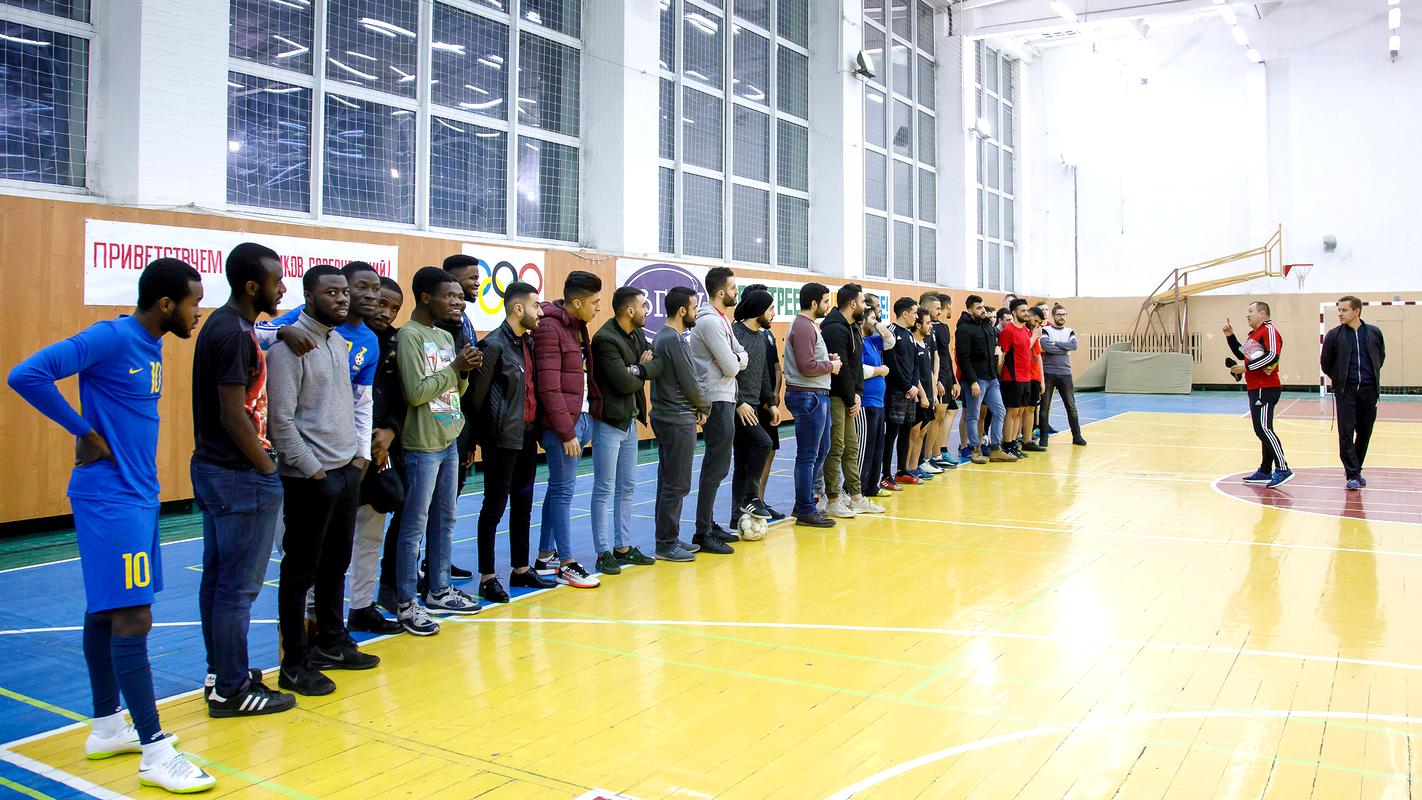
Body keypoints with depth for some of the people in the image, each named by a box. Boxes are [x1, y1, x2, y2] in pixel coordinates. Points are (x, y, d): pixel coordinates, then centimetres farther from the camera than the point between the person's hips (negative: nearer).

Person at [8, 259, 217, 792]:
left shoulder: (151, 347, 11)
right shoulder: (110, 338, -16)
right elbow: (26, 375, -23)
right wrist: (84, 432, -16)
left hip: (138, 494, 9)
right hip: (110, 498, -9)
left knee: (105, 611, 16)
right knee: (132, 618, -7)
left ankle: (106, 727, 27)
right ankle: (155, 752, -3)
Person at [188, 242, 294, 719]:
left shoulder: (227, 325, 11)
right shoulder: (234, 333, -19)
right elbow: (234, 416, -22)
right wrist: (266, 467, -12)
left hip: (214, 468, 10)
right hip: (240, 475, -10)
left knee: (218, 578, 16)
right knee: (239, 585, -2)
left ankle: (221, 673, 27)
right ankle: (231, 690, 8)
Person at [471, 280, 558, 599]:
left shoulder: (530, 343, 10)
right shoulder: (494, 345, -15)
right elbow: (477, 394, -14)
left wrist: (535, 427, 7)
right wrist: (487, 429, -6)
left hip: (527, 436, 8)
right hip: (502, 439, -8)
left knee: (523, 504, 15)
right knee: (495, 506, 1)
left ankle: (521, 569, 27)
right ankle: (487, 578, 10)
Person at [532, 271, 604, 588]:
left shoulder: (578, 327, 15)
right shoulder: (549, 327, -13)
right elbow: (549, 387, -18)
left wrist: (590, 416, 8)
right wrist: (567, 432, -18)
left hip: (582, 417, 9)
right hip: (563, 422, -9)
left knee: (558, 488, 14)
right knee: (563, 490, -2)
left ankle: (545, 558, 23)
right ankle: (566, 564, 6)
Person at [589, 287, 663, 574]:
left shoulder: (636, 334, 8)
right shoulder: (605, 339, -19)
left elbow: (660, 365, 2)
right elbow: (624, 383, -22)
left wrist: (638, 369, -17)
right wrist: (642, 369, -4)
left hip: (629, 421, 9)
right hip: (608, 422, -9)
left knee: (627, 488, 14)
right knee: (604, 489, -1)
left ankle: (623, 547, 23)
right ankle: (603, 553, 7)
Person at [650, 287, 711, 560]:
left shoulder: (661, 336, 13)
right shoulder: (674, 339, -17)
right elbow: (688, 383, -16)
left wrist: (696, 406, 9)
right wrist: (704, 407, 1)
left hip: (665, 416, 10)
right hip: (678, 420, -10)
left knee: (668, 482, 14)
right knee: (677, 485, -4)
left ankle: (670, 538, 22)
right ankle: (666, 545, 2)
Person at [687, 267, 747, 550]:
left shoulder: (720, 319, 16)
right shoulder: (710, 322, -17)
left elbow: (742, 357, 12)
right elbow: (732, 368, -18)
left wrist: (734, 360, -8)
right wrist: (734, 362, 2)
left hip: (721, 400, 11)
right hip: (718, 401, -11)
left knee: (714, 465, 15)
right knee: (717, 468, -8)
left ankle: (709, 524, 23)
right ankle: (703, 533, -4)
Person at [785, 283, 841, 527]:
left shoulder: (809, 325, 17)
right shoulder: (803, 327, -16)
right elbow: (807, 367, -24)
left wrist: (828, 358, 6)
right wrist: (831, 366, -10)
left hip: (817, 396, 11)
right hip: (808, 396, -11)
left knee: (821, 450, 18)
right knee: (807, 456, -4)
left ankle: (805, 503, 26)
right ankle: (805, 511, 4)